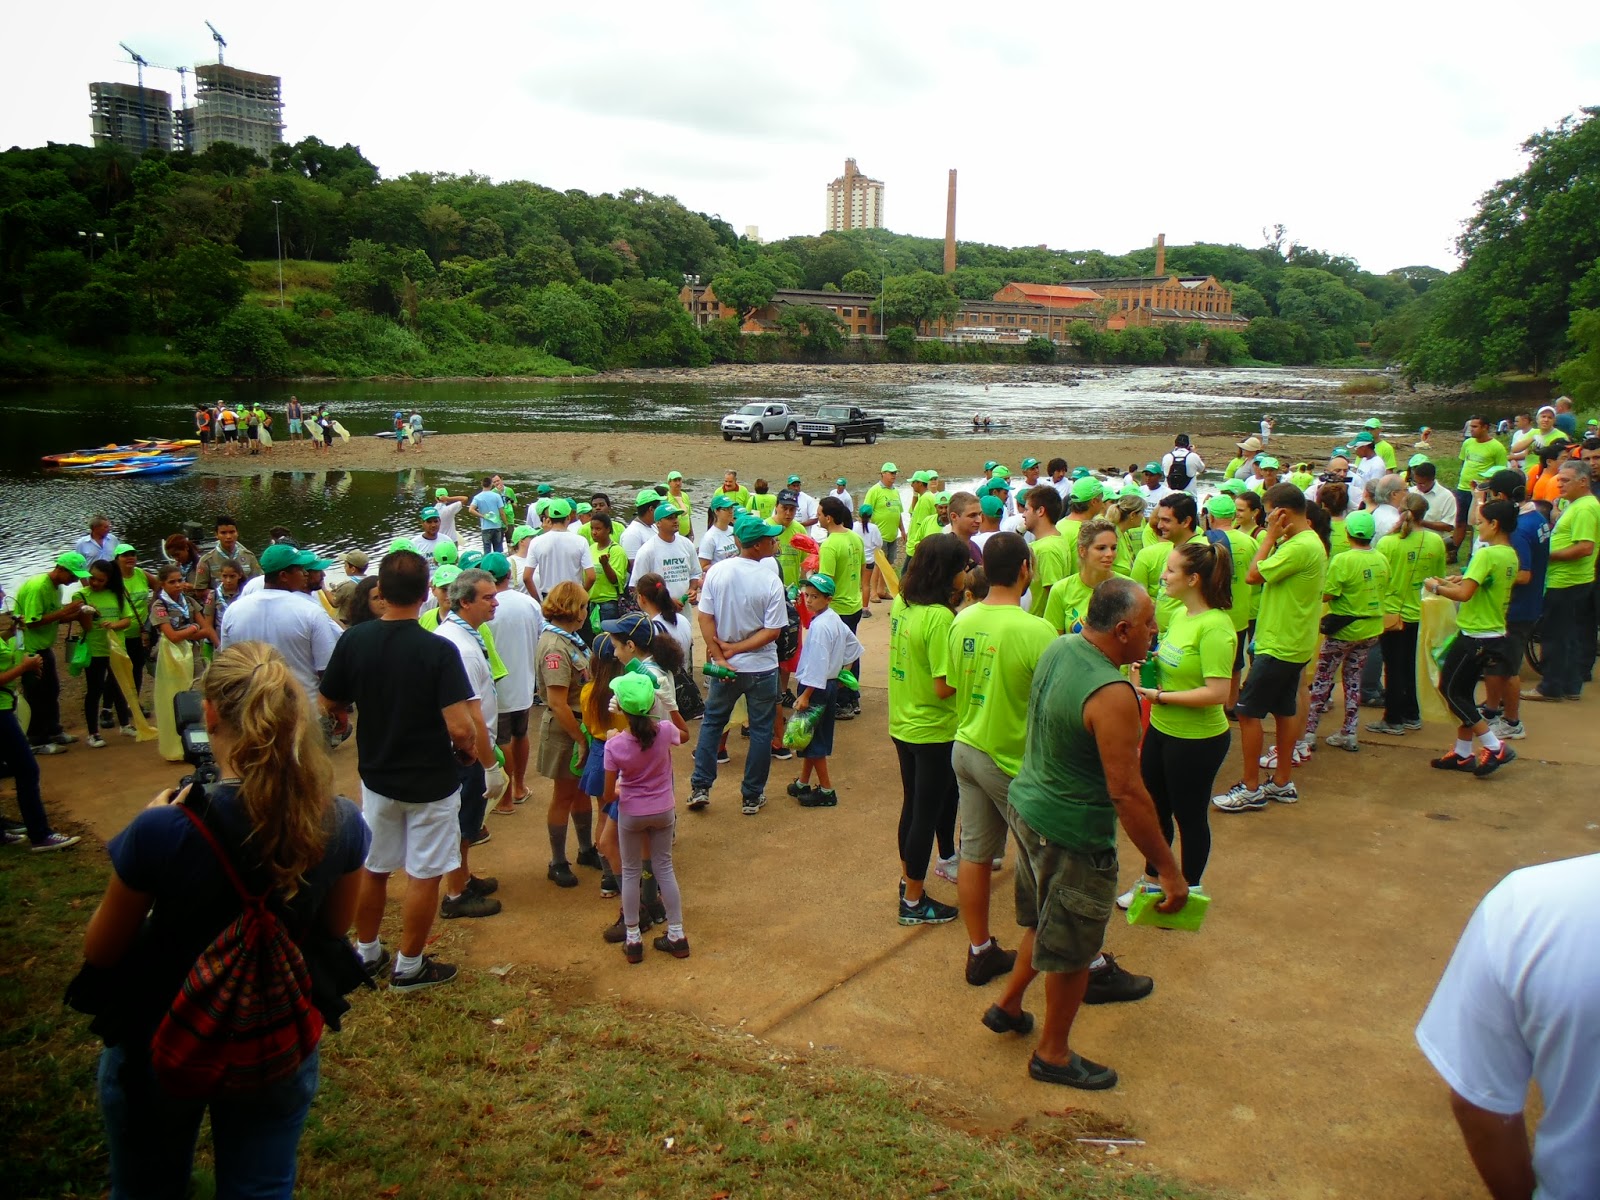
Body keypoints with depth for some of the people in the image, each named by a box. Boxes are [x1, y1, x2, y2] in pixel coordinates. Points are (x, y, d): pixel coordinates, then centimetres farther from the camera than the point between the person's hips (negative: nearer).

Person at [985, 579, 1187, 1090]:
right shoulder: (1111, 694, -29)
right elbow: (1127, 793, -28)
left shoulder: (1058, 649, -2)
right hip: (1072, 835, -9)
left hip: (1027, 805, 9)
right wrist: (1168, 869, -20)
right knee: (1072, 950, 12)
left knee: (1046, 923, 30)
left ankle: (1008, 1006, 45)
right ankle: (1053, 1054, 31)